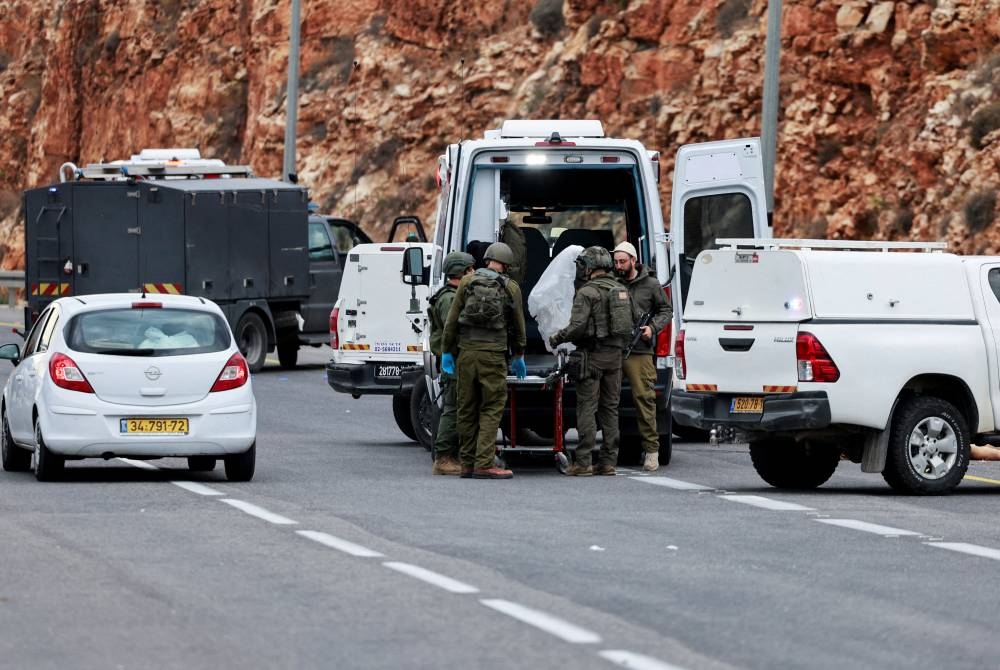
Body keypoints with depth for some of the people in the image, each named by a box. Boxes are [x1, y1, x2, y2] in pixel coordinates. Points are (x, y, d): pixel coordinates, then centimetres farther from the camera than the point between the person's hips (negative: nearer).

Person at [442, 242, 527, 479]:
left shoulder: (467, 282, 6)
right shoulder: (510, 288, 2)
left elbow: (452, 319, 5)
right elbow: (517, 326, 9)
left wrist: (447, 351, 11)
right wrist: (519, 356, 22)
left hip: (466, 351, 3)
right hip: (493, 353, -3)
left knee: (466, 408, 9)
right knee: (492, 408, -1)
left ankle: (467, 464, 12)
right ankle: (484, 464, -10)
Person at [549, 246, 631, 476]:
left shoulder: (587, 292, -12)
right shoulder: (621, 290, 12)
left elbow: (577, 327, -18)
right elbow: (628, 324, 16)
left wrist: (556, 339, -3)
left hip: (593, 354, -7)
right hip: (615, 354, 7)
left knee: (587, 408, -5)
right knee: (610, 408, 10)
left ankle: (583, 462, -8)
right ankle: (608, 461, 9)